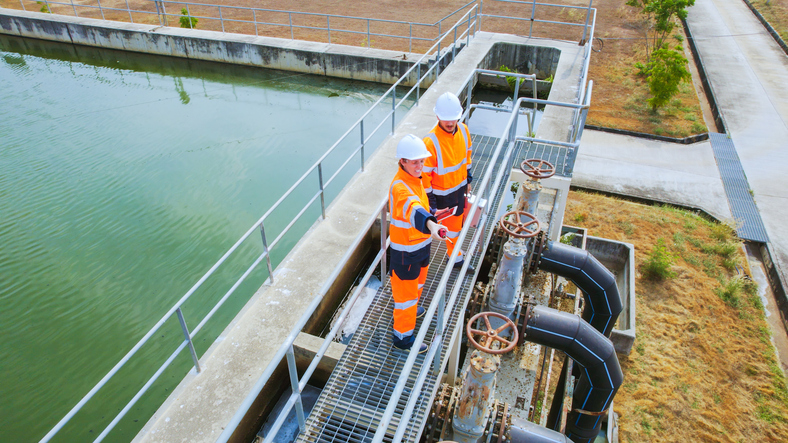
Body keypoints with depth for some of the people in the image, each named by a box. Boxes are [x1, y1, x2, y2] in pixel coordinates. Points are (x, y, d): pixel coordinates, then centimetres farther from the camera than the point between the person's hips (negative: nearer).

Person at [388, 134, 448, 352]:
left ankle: (411, 308, 57)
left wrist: (431, 212, 32)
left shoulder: (414, 177, -1)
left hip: (421, 242, 10)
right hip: (406, 250, -9)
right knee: (405, 291, 5)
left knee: (418, 280, 31)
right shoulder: (400, 187, -33)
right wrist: (431, 224, -71)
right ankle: (403, 336, 23)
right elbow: (412, 208, -54)